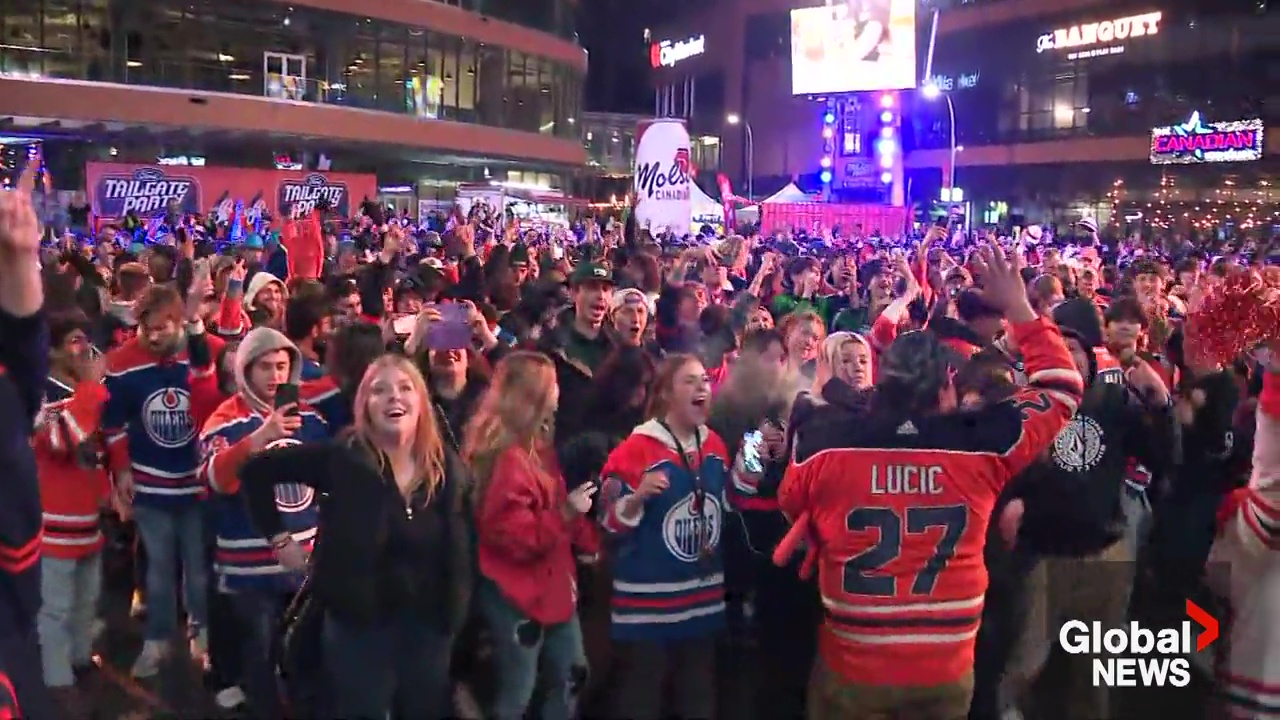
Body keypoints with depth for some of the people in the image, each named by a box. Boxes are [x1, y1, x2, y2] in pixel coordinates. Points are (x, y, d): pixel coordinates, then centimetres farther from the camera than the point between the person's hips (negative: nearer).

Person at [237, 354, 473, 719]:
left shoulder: (448, 466, -2)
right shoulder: (342, 458, -12)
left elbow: (462, 552, 6)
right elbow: (257, 470, -7)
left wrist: (456, 614, 1)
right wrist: (279, 537, -7)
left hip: (429, 628, 3)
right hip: (358, 626, -3)